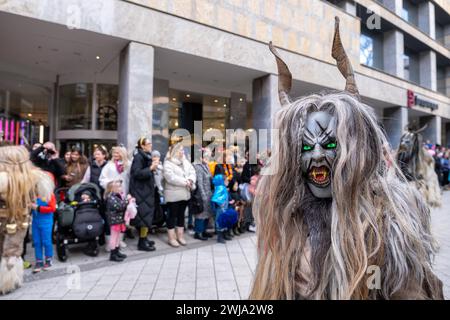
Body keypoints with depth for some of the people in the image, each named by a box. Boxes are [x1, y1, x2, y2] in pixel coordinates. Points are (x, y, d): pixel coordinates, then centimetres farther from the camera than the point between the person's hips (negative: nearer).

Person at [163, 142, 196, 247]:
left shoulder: (186, 162, 13)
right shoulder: (168, 163, -9)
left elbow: (192, 172, 7)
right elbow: (171, 177, -22)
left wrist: (190, 180, -15)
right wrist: (185, 182, -21)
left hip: (185, 193, 7)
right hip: (173, 194, -7)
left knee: (181, 214, 14)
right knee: (172, 215, 2)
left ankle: (180, 236, 25)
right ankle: (172, 238, 12)